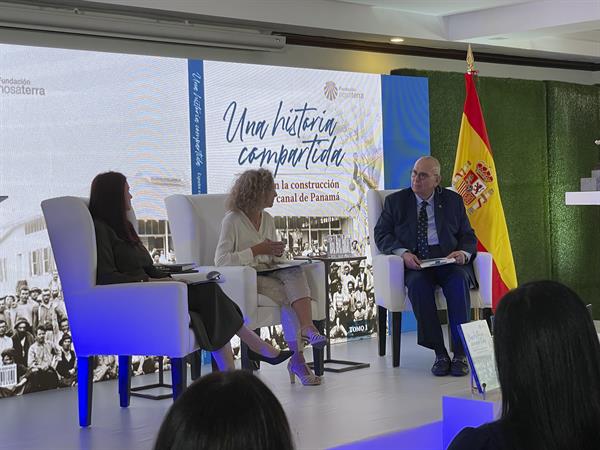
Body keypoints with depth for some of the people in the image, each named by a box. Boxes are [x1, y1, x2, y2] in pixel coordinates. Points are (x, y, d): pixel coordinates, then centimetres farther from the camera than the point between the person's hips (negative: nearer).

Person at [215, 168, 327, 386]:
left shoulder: (267, 219, 15)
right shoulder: (233, 220, -8)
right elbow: (220, 260, -18)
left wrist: (277, 252, -3)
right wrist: (256, 250, -20)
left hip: (269, 274, 6)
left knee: (295, 272, -28)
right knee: (289, 296, -29)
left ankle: (307, 328, -40)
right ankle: (298, 359, -28)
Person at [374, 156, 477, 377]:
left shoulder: (453, 200, 16)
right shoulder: (395, 201, 14)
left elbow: (468, 236, 15)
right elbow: (381, 234, 5)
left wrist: (464, 253, -9)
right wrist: (403, 253, -14)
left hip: (448, 260, 1)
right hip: (414, 264, -1)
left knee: (458, 281, -34)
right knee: (418, 283, -35)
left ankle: (460, 353, -33)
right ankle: (439, 353, -32)